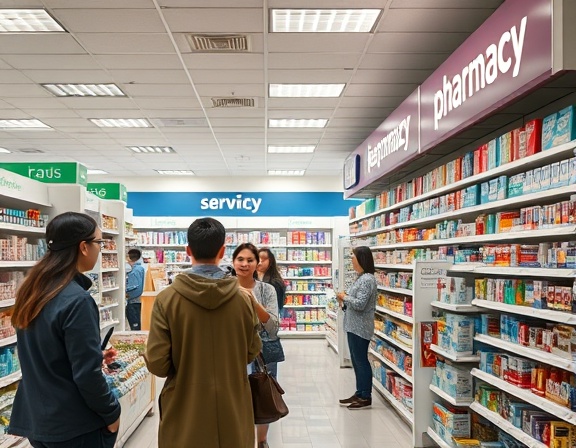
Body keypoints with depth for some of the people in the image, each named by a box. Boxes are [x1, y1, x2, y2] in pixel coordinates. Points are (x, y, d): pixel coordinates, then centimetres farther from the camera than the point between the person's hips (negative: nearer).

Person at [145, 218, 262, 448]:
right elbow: (252, 353, 2)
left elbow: (157, 364, -13)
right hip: (233, 411, 2)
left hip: (185, 414, -1)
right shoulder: (244, 298, -10)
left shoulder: (166, 299, -14)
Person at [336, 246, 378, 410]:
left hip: (360, 328, -10)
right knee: (356, 361, 16)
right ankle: (359, 394, 26)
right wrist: (344, 303, 3)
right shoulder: (361, 278, 13)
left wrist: (345, 297, -10)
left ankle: (366, 397, 11)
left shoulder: (367, 279, -18)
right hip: (354, 326, 10)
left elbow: (359, 304, -24)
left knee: (361, 361, 0)